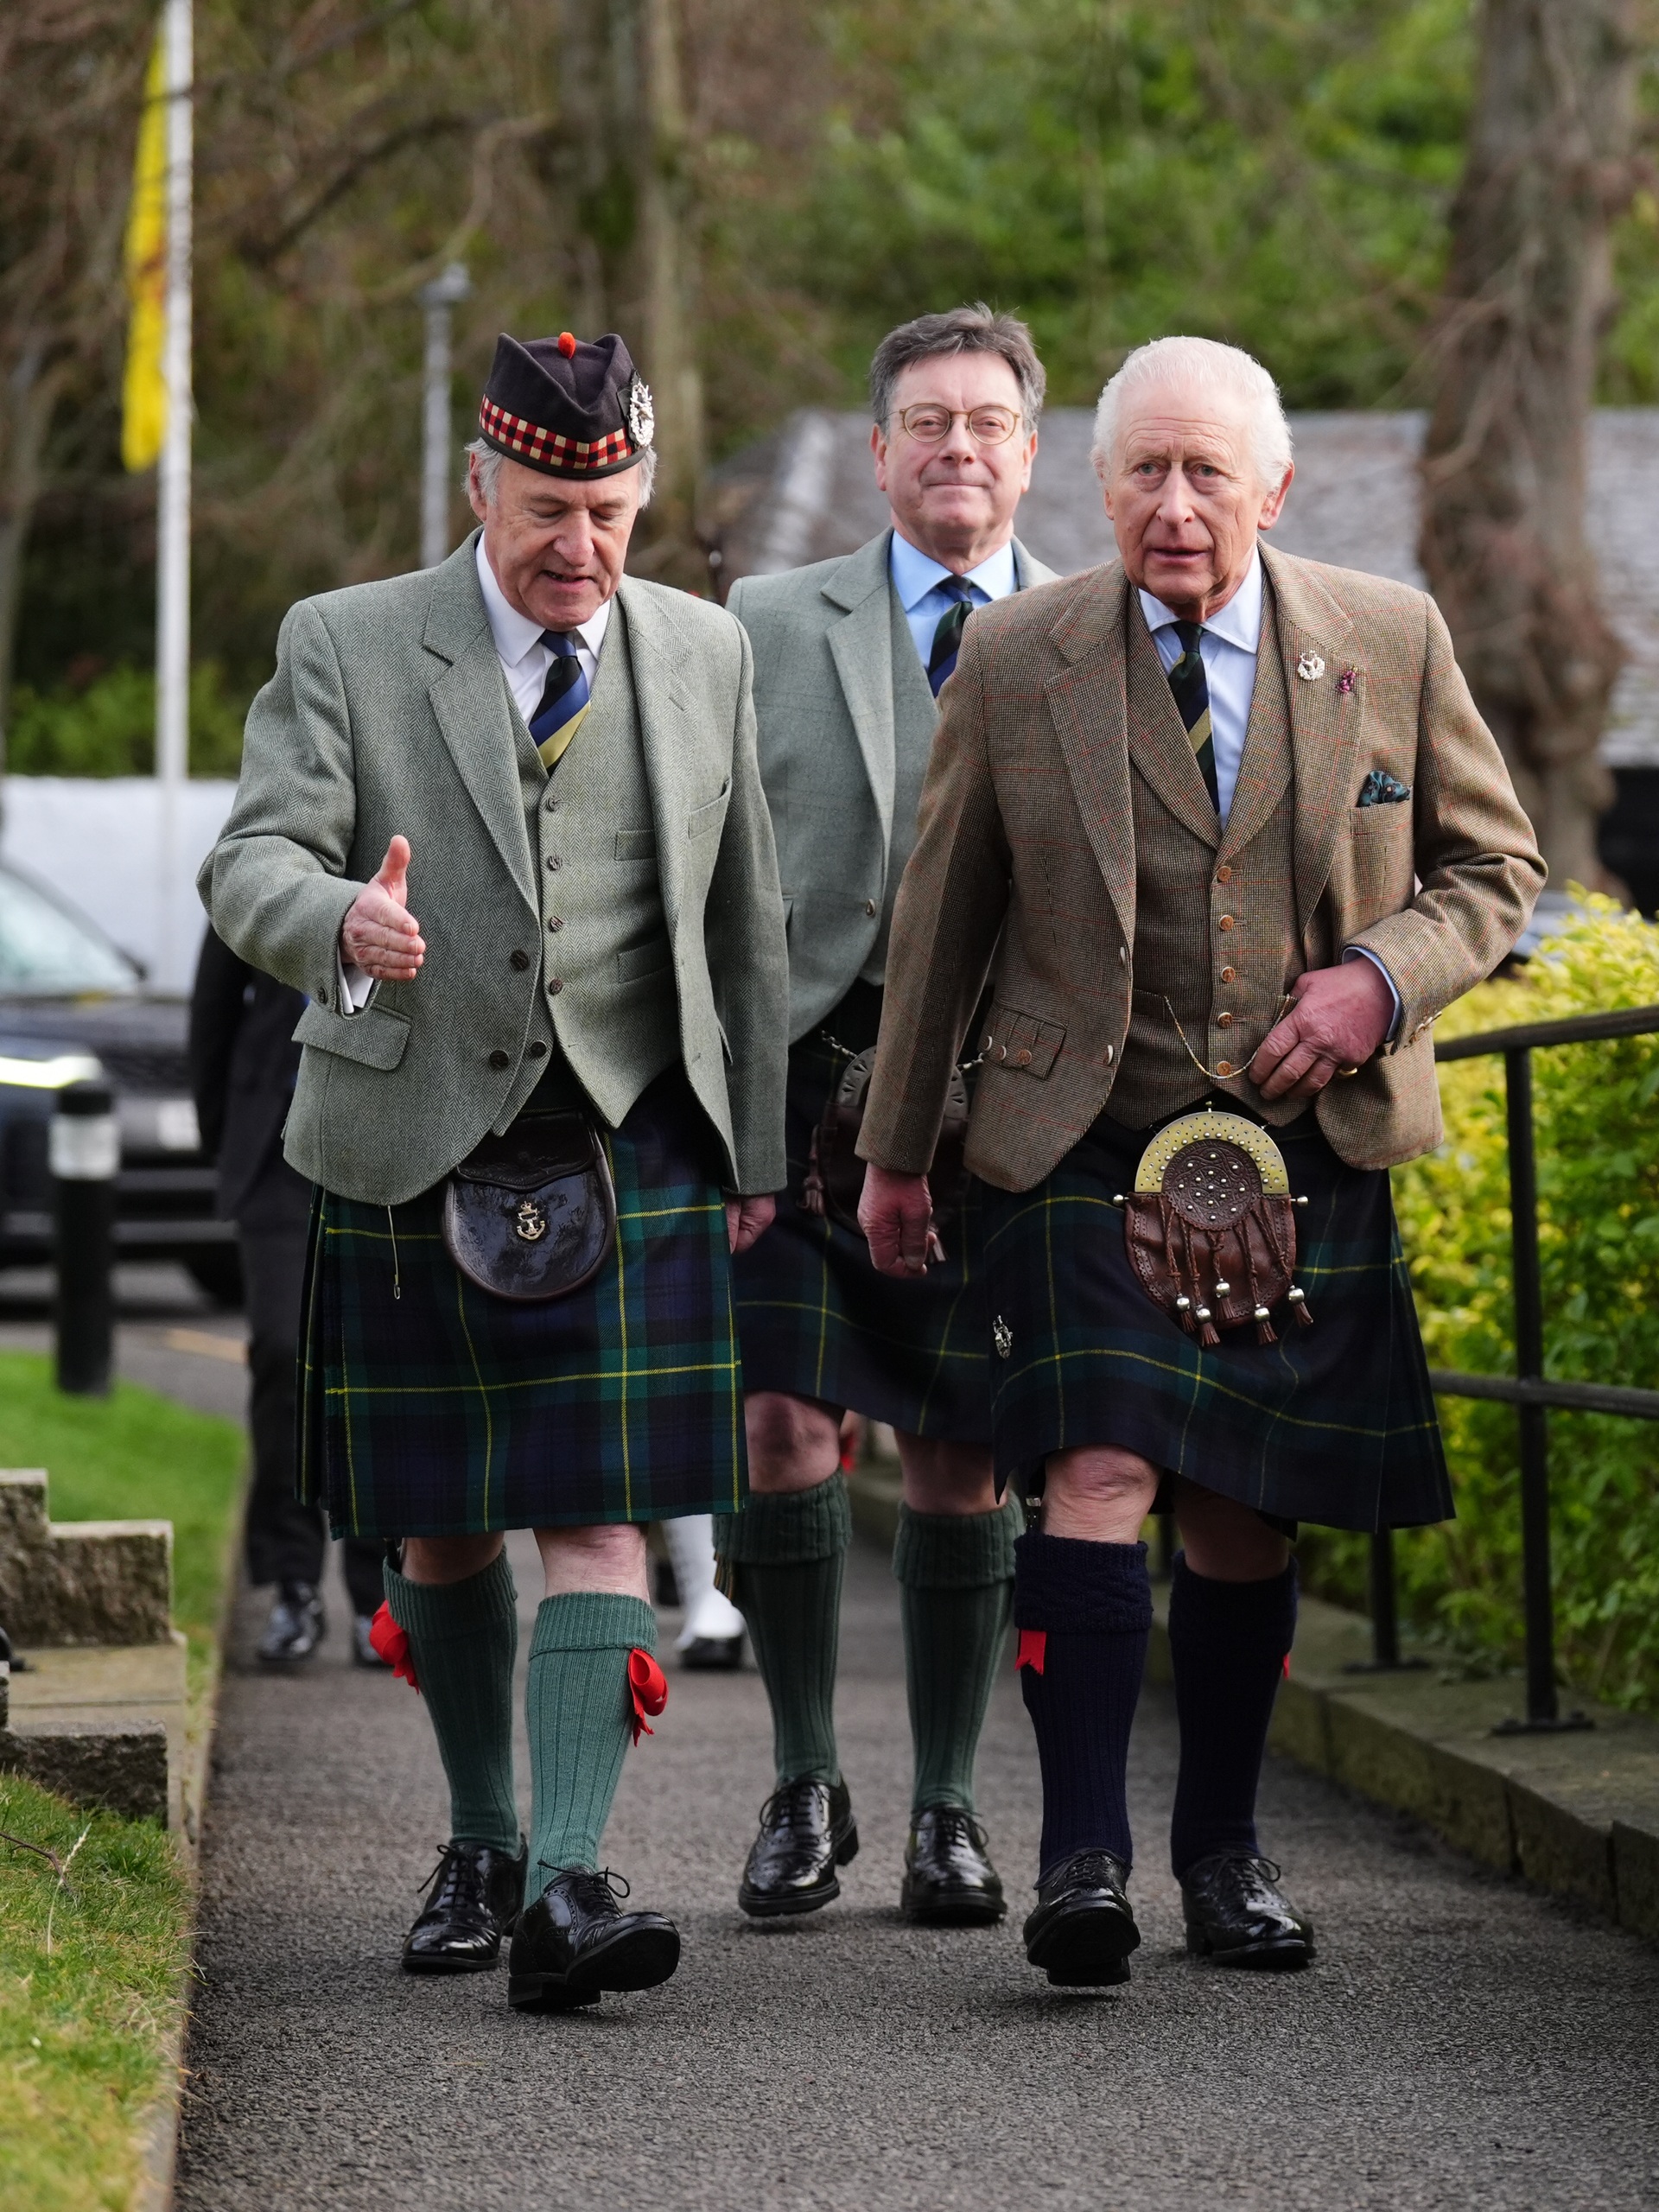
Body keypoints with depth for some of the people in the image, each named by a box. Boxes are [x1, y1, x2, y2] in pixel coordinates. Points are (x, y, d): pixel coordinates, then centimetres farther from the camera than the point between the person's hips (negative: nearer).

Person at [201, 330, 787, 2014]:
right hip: (411, 1150, 0)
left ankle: (566, 1887, -17)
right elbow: (249, 863, -12)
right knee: (440, 1529, 9)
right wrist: (342, 922, -35)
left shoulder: (704, 655, 8)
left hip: (627, 1154, 0)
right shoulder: (344, 648, 0)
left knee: (597, 1519, -11)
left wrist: (753, 1148, 14)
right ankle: (482, 1843, 29)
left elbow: (741, 915, 15)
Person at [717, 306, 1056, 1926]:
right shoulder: (771, 626, 9)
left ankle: (946, 1808, 15)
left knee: (959, 1458, 2)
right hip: (801, 1078, 0)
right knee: (782, 1427, -9)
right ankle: (804, 1786, 8)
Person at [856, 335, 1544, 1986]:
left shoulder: (1391, 641, 3)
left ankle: (1220, 1848, 24)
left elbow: (1494, 863, 12)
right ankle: (1081, 1856, -13)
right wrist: (895, 1149, 13)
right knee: (1099, 1480, -16)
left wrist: (1381, 977, -8)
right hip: (1087, 1153, -2)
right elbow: (940, 918, 9)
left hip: (1311, 1158, 2)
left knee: (1244, 1517, 8)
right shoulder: (1014, 660, 1)